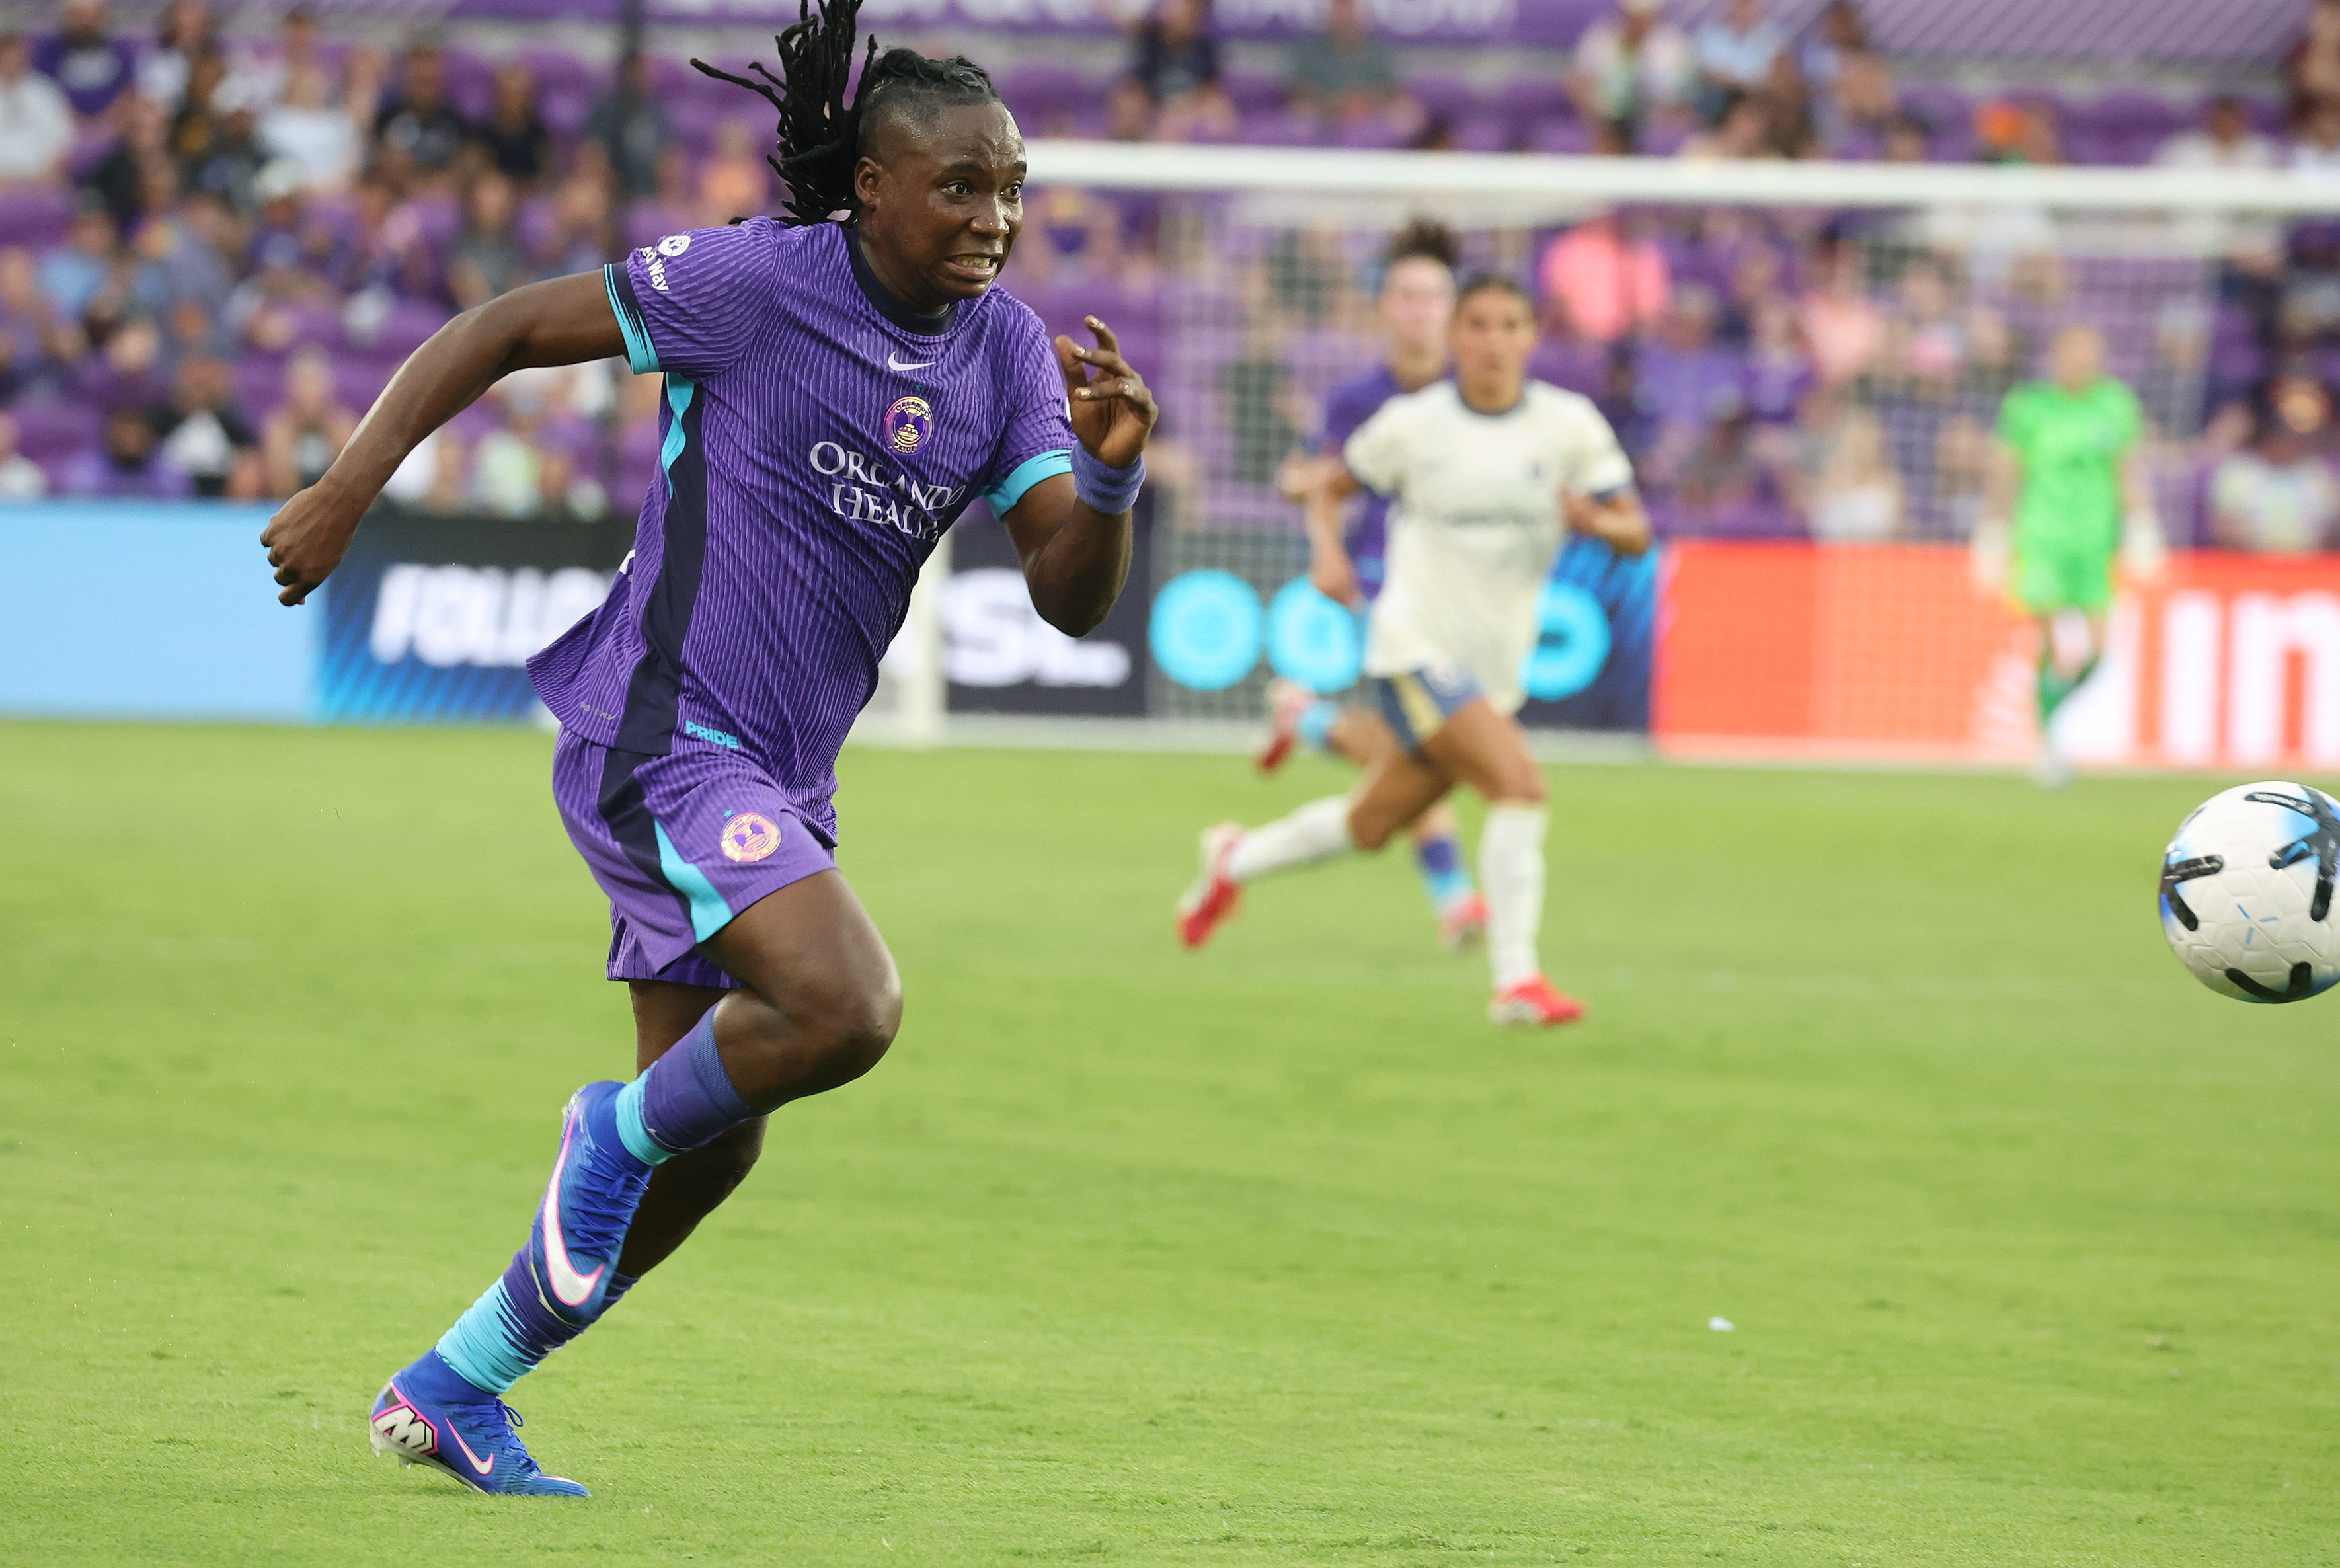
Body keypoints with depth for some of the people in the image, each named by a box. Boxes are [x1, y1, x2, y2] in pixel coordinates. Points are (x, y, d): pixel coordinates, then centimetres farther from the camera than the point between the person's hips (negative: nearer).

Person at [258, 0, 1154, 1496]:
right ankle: (622, 1128, 2)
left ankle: (450, 1389, 27)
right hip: (658, 738, -8)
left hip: (778, 782, 8)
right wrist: (346, 491, -14)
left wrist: (1112, 475, -21)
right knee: (849, 1009, -28)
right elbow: (502, 329, -6)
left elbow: (1070, 598, -1)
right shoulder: (756, 283, -13)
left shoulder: (1009, 350, 4)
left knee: (711, 1149, 11)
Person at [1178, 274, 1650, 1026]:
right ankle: (1516, 979, -22)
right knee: (1520, 782, -24)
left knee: (1370, 826, 17)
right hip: (1415, 648, -4)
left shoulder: (1570, 424, -2)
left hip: (1494, 669, 4)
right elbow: (1340, 479, 12)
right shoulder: (1412, 424, -5)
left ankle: (1236, 861, 43)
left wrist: (1595, 520, -24)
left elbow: (1636, 534, -2)